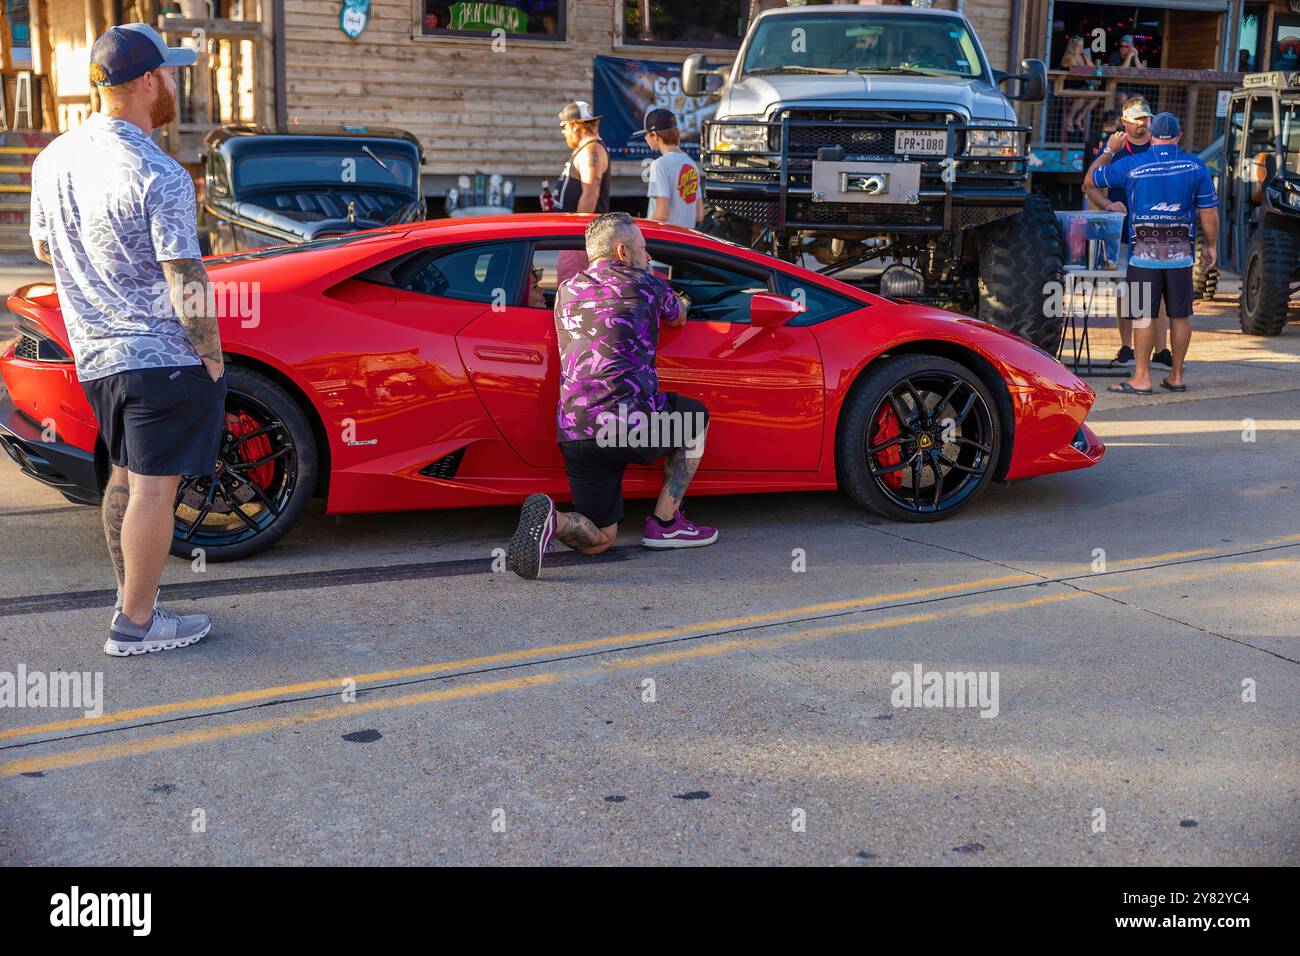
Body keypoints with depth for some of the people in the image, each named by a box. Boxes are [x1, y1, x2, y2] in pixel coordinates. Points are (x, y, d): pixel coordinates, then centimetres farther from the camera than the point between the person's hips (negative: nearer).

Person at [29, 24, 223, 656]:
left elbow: (43, 247, 19)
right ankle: (136, 625, 9)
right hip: (162, 355, -8)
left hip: (94, 355, 8)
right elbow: (187, 285, -19)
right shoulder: (158, 177, -19)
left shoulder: (53, 160, 5)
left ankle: (130, 598, 31)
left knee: (125, 477, 20)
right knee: (154, 487, 1)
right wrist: (213, 356, -8)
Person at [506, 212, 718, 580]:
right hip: (633, 425, -4)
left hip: (575, 435, 4)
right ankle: (664, 522, 21)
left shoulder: (566, 292, 20)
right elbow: (679, 317, 31)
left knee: (599, 538, 17)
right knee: (695, 417, 29)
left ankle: (550, 519, -17)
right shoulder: (646, 284, 8)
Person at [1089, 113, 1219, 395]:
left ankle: (1141, 377, 0)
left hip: (1145, 252, -2)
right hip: (1181, 252, 2)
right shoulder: (1195, 165, 2)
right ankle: (1176, 376, 15)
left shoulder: (1130, 165, -2)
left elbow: (1092, 178, 12)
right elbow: (1209, 212, 3)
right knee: (1180, 316, 8)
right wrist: (1210, 245, 15)